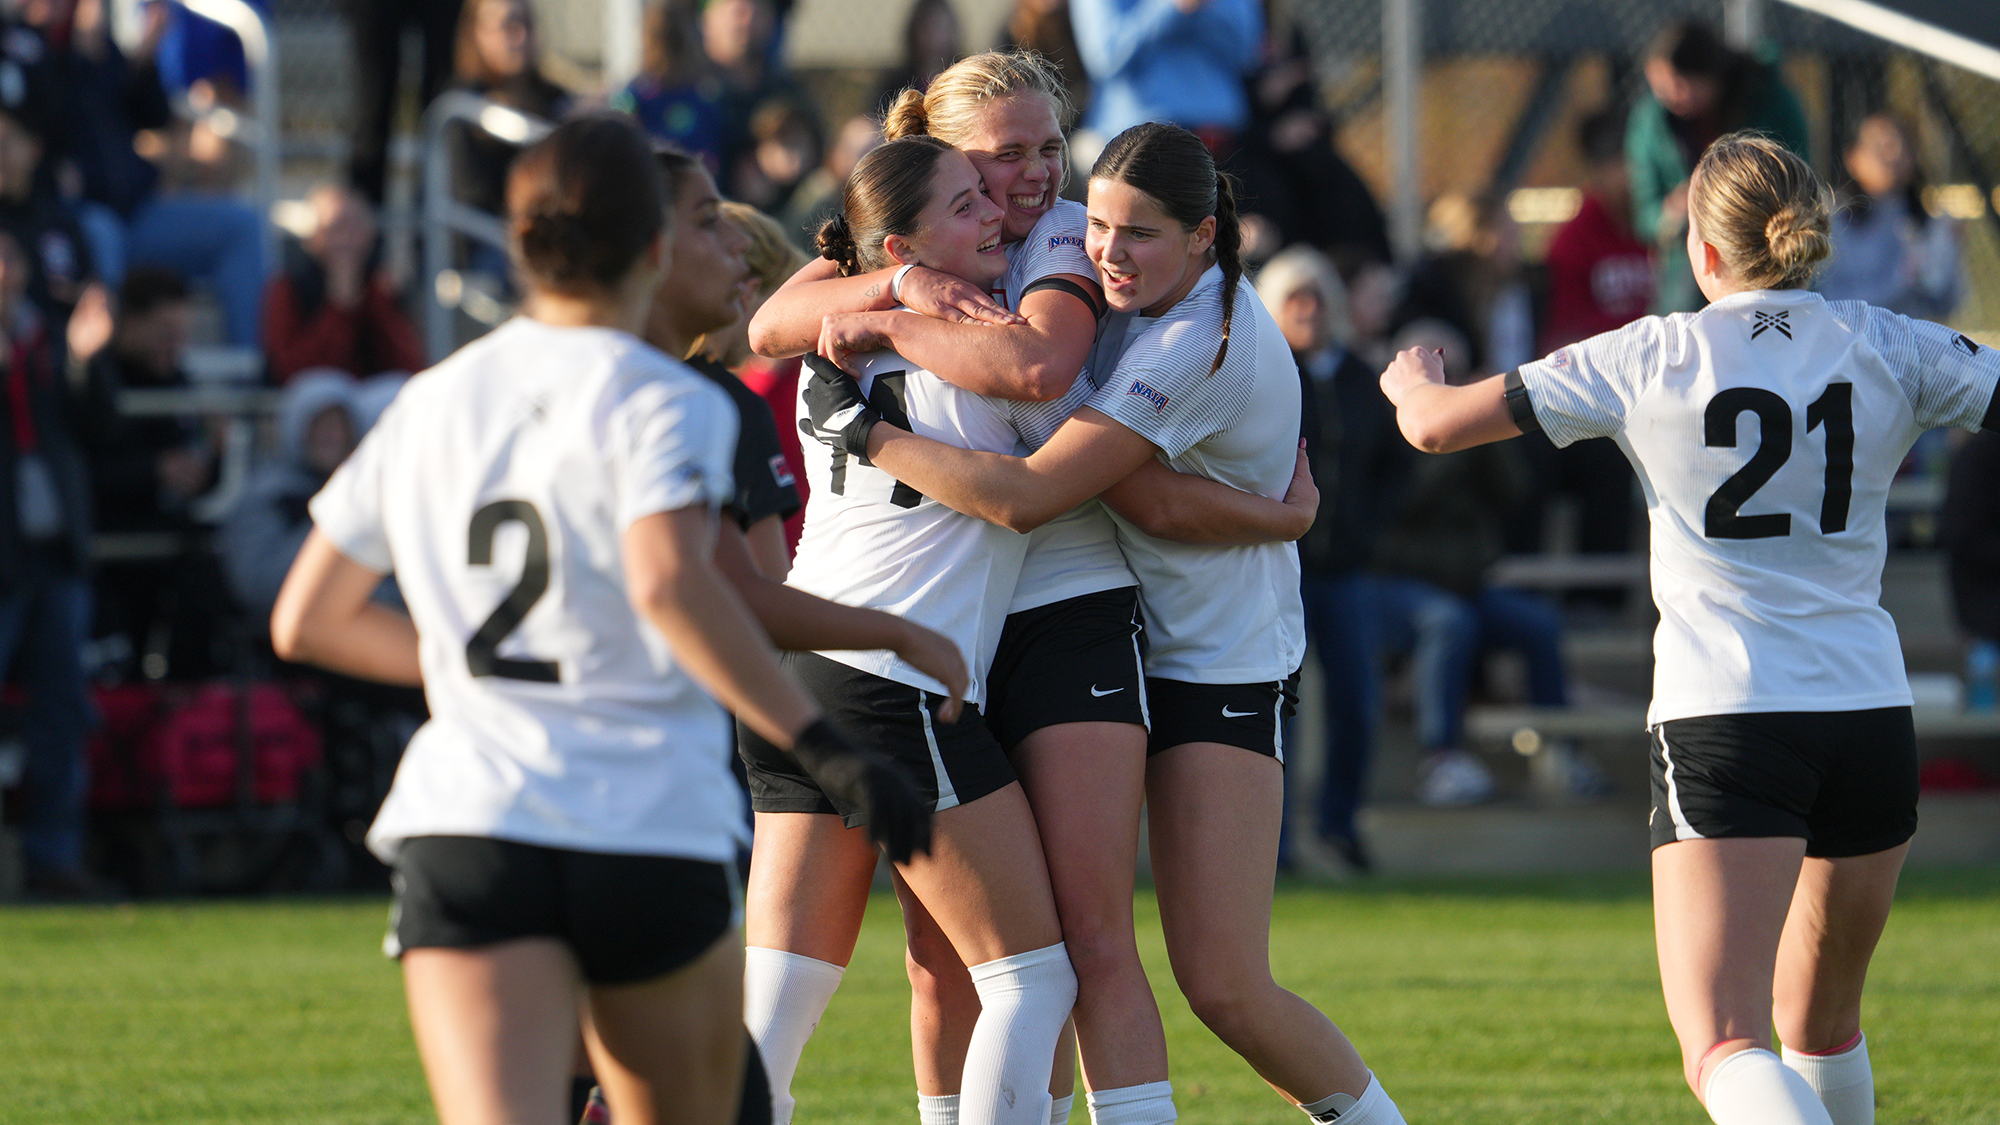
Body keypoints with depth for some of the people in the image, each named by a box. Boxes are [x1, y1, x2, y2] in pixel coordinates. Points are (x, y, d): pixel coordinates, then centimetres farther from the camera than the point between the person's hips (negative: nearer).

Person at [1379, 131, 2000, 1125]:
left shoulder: (1647, 360, -1)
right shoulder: (1889, 348, 4)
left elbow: (1437, 425, 5)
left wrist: (1411, 381, 28)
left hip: (1722, 719, -4)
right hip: (1869, 713, 4)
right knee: (1823, 1026, 24)